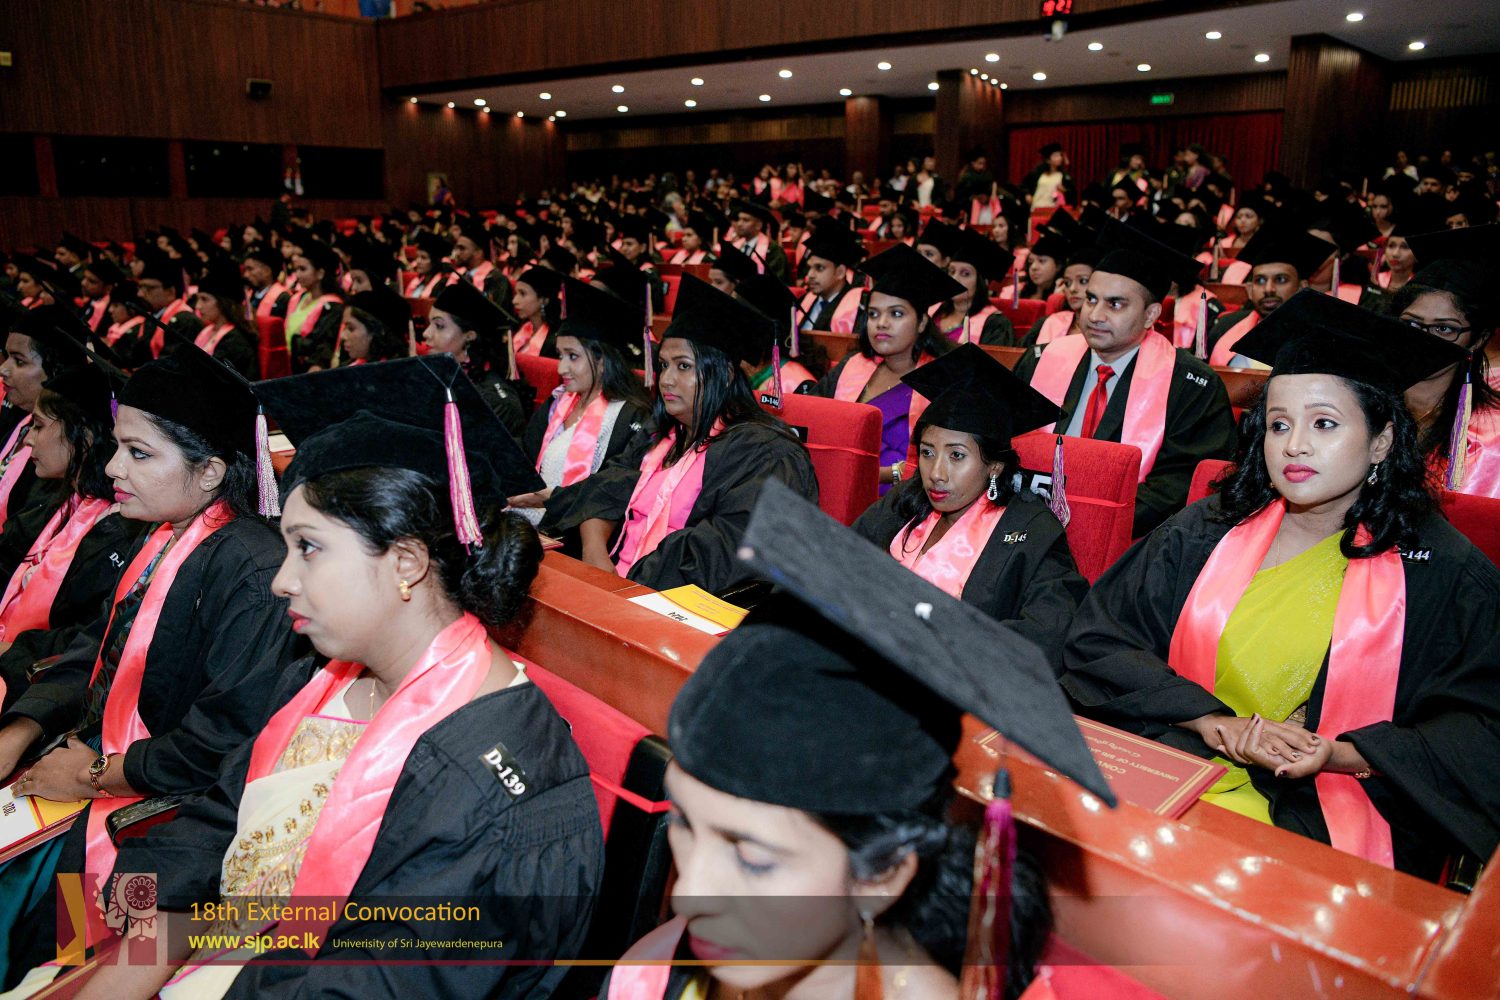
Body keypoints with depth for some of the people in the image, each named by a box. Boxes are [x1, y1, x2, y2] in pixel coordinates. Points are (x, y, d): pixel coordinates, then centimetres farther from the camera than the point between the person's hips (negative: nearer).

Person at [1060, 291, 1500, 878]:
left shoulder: (1442, 571, 2)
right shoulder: (1205, 534, 5)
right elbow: (1096, 638, 0)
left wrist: (1341, 755, -16)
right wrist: (1217, 725, -13)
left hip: (1328, 817, -2)